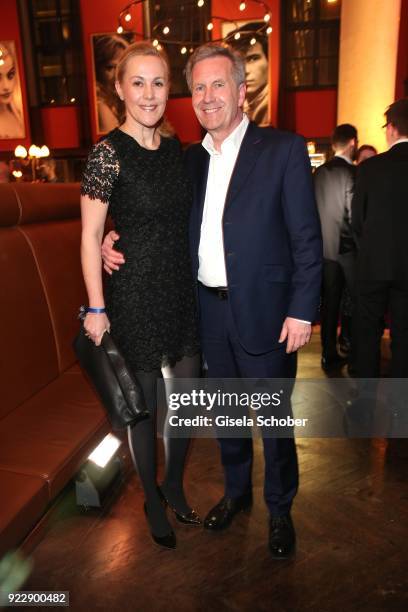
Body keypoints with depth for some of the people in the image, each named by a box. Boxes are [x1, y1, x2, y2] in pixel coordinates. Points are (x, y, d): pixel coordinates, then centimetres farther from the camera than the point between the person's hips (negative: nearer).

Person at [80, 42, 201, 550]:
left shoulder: (176, 149, 8)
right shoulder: (108, 152, -9)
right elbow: (90, 234, -9)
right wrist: (96, 309, -11)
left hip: (183, 292, 6)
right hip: (134, 296, -5)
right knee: (143, 404, 9)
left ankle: (174, 486, 40)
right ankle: (152, 500, 35)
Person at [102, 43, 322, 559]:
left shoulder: (284, 150, -6)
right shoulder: (191, 158, 9)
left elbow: (307, 239, -8)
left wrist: (301, 311, -13)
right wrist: (116, 241, -2)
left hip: (264, 312, -4)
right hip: (210, 310, 5)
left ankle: (280, 509, 35)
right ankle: (236, 491, 44)